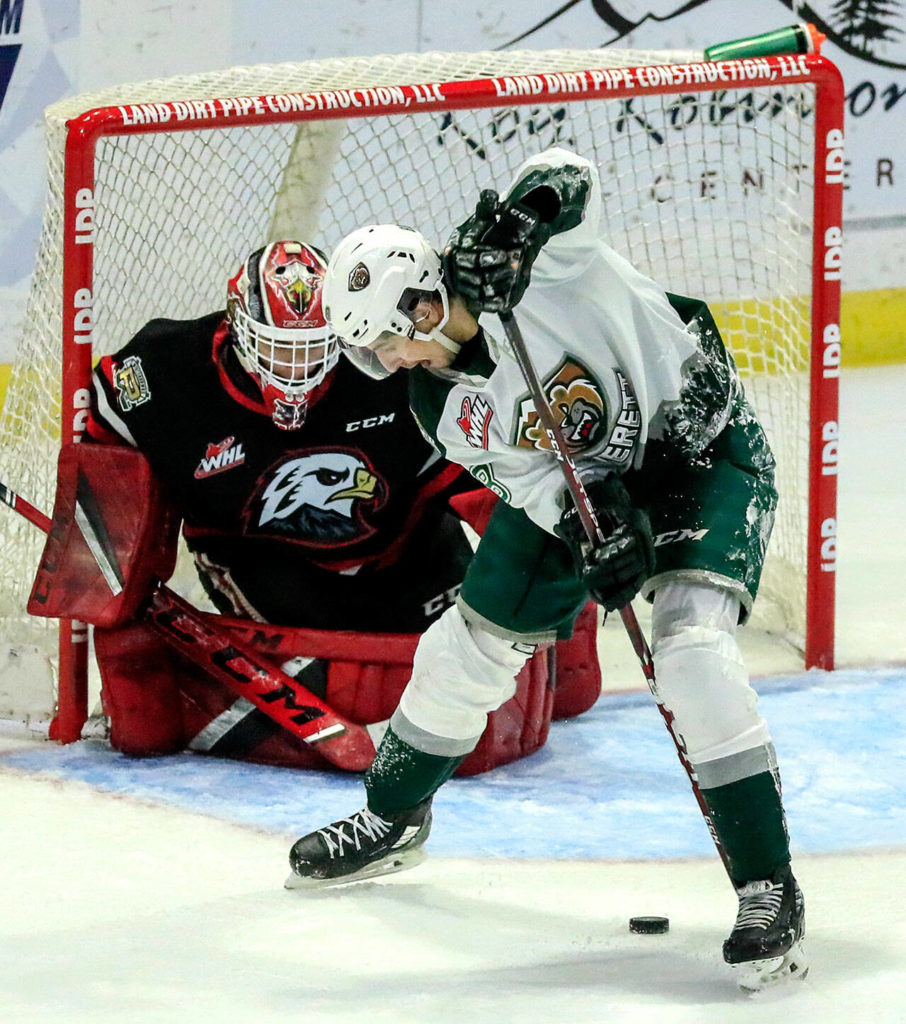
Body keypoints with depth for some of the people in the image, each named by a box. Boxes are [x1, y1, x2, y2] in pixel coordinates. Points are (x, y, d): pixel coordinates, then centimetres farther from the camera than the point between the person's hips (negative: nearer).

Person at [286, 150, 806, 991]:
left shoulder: (536, 262, -26)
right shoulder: (441, 403, -10)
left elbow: (566, 177, -36)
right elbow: (531, 480, -14)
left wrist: (517, 217, -54)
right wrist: (594, 528, -33)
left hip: (702, 443, -7)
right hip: (580, 481, 7)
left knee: (692, 645, -26)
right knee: (473, 640, 11)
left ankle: (767, 888, -21)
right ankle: (391, 821, 38)